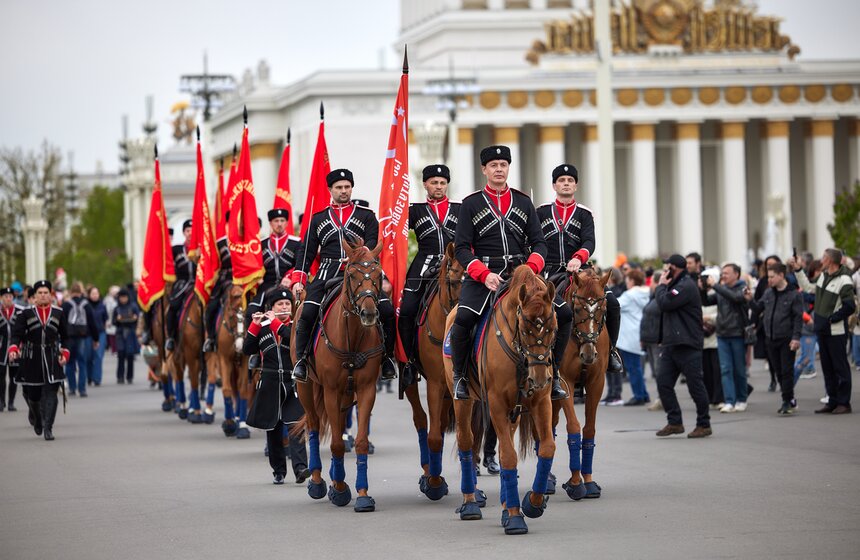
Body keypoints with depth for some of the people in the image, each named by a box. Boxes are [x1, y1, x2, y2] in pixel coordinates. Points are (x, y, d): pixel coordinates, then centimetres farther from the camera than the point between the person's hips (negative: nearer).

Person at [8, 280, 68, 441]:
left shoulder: (59, 313, 6)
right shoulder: (26, 313, 2)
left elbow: (65, 336, 13)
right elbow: (17, 334, -4)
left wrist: (64, 353, 2)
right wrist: (13, 349, -21)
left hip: (52, 359, 0)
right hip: (31, 360, 0)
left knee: (50, 393, -10)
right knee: (32, 394, 6)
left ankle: (48, 428, -9)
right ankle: (35, 417, 38)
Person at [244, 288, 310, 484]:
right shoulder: (262, 328, 7)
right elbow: (248, 350, 0)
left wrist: (275, 322, -16)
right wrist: (255, 325, -10)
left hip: (293, 383, -3)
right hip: (270, 385, 3)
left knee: (295, 426, -14)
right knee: (273, 429, 7)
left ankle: (300, 467, -22)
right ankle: (278, 471, 17)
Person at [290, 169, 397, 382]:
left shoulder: (366, 216, 15)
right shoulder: (318, 219, 19)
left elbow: (372, 243, 2)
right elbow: (306, 251, 18)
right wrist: (298, 280, 6)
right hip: (328, 272, 1)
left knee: (386, 310, -20)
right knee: (307, 313, -21)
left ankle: (387, 357, -4)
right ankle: (301, 359, -6)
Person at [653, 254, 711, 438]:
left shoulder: (686, 286, -13)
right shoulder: (676, 285, 20)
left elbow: (664, 303, -20)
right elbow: (664, 307, 23)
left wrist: (661, 285, -3)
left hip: (687, 345, -10)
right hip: (670, 345, 10)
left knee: (695, 385, -2)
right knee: (663, 383, 2)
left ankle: (704, 425, 6)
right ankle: (674, 422, 7)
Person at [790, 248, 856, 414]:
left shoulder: (844, 280, -15)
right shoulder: (824, 276, 11)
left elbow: (849, 307, -18)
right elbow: (809, 288, 27)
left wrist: (831, 319, -14)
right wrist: (797, 270, 26)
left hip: (836, 332, -8)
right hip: (822, 329, 8)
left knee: (840, 367, -2)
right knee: (827, 367, 12)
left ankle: (844, 402, 2)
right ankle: (832, 401, 18)